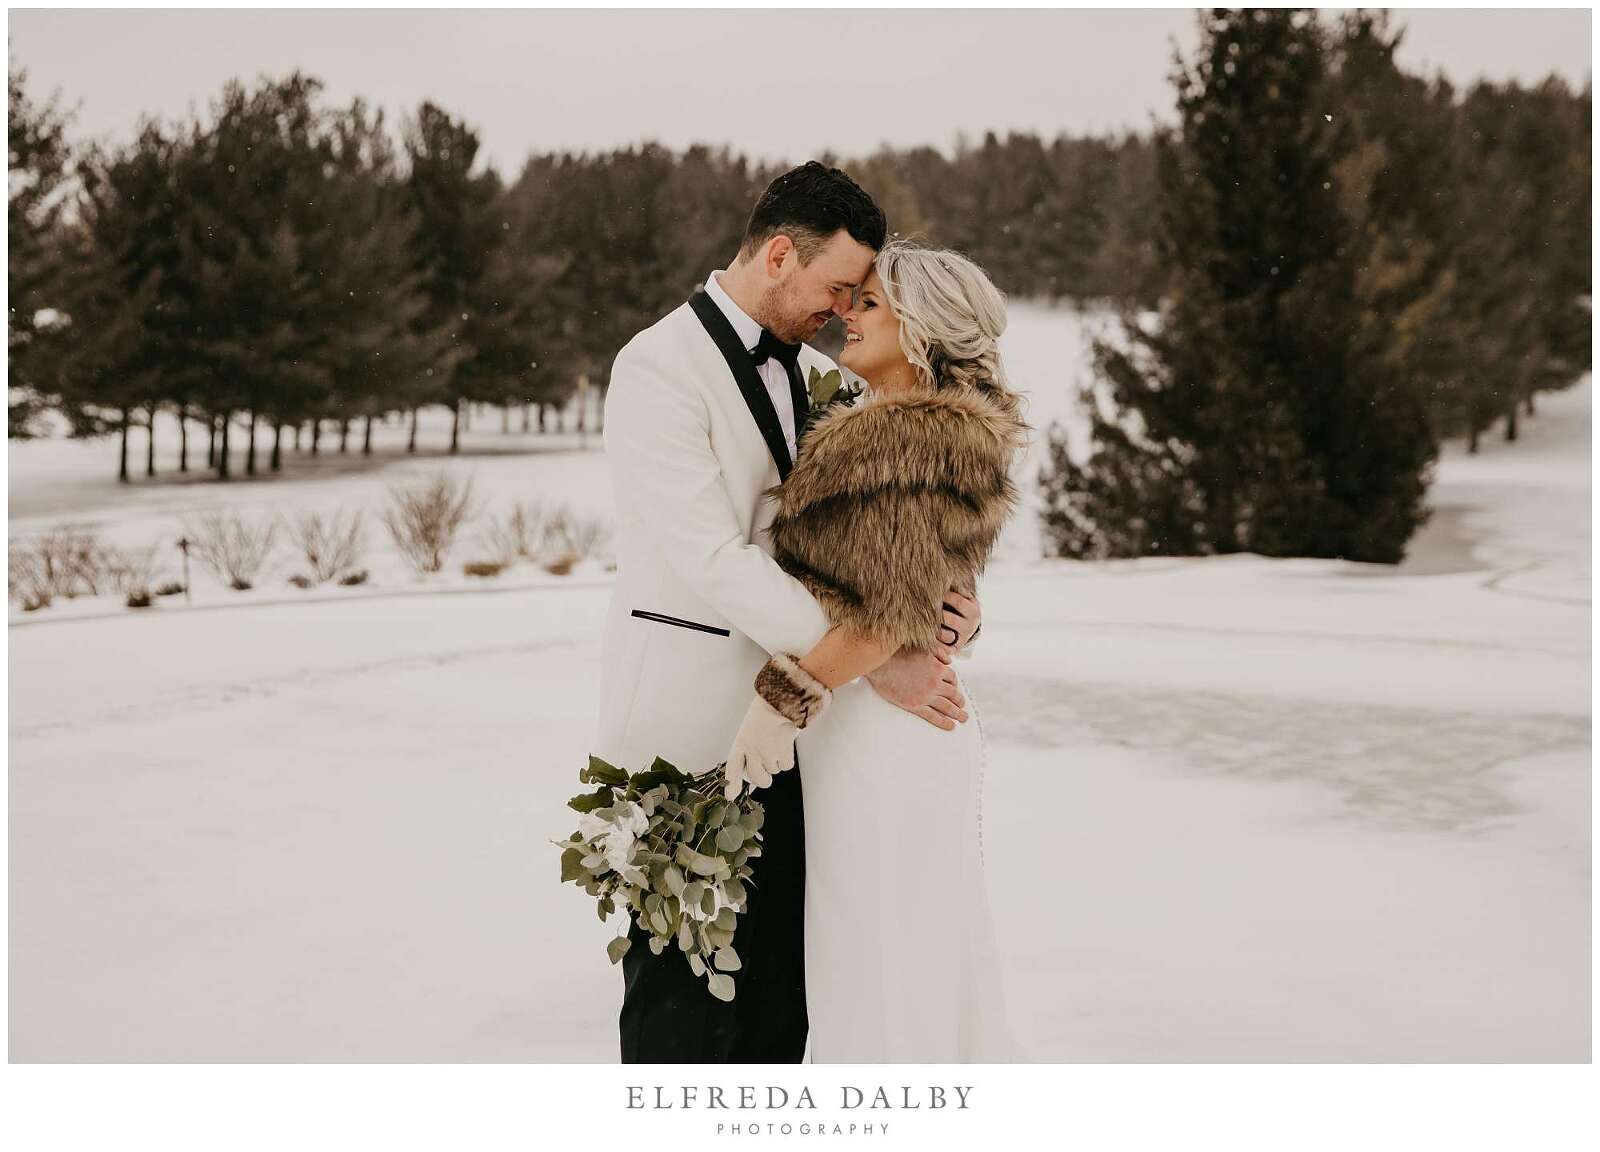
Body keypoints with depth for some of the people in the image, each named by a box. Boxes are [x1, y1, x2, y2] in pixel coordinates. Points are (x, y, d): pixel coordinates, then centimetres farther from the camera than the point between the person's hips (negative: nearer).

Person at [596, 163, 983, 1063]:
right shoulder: (659, 370, -13)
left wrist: (956, 598, -6)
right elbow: (714, 560, -21)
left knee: (780, 986, 13)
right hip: (689, 728, -7)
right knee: (683, 995, 2)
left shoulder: (815, 373, 11)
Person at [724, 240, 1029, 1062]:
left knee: (882, 957, -1)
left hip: (881, 729, -10)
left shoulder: (931, 437, -15)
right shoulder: (879, 429, 15)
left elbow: (892, 609, -22)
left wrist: (785, 696, -22)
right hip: (862, 722, 10)